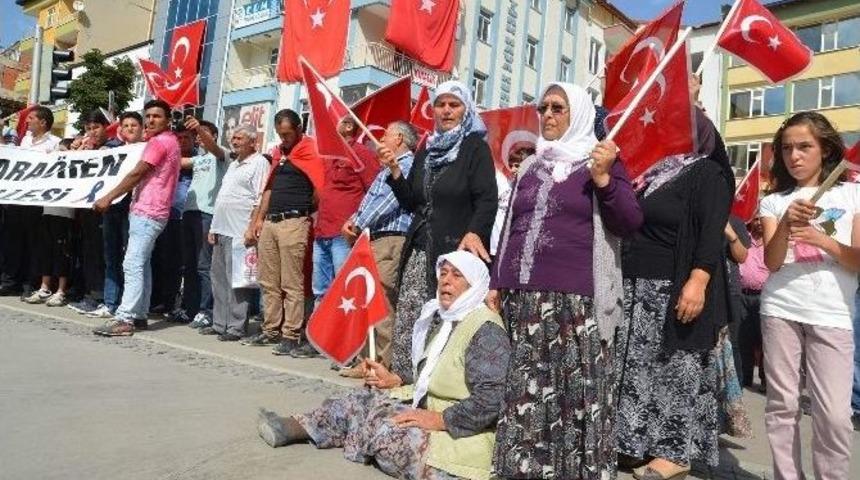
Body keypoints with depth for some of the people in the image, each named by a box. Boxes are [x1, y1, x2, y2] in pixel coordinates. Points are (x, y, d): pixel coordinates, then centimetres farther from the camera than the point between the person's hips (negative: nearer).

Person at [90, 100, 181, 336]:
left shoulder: (159, 142, -10)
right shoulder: (170, 141, 20)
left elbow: (136, 174, -13)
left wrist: (108, 198, -8)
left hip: (146, 212, -11)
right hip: (148, 211, 11)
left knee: (132, 265, -14)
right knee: (142, 264, 11)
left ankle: (124, 319, -16)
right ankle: (139, 314, 15)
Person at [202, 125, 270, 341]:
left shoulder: (259, 163, -6)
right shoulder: (233, 165, 22)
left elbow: (260, 201, -14)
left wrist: (251, 229, -20)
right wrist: (214, 227, 19)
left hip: (239, 233, -9)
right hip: (222, 230, 9)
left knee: (236, 281, -6)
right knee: (219, 278, 12)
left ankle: (236, 327, 0)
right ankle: (219, 323, 21)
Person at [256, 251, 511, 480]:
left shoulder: (487, 331, -18)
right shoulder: (439, 317, 11)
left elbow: (491, 401, -25)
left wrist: (439, 419, -26)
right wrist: (395, 380, 7)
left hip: (458, 434, -8)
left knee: (379, 422, -19)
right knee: (367, 397, 1)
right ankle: (296, 427, 6)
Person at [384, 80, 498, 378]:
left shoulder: (475, 147, 1)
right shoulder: (427, 149, 19)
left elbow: (487, 200, -10)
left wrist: (474, 232, -28)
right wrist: (395, 171, 5)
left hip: (456, 251, -5)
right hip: (420, 251, 6)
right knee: (408, 325, 2)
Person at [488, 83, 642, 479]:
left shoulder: (602, 161, 6)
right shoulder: (530, 166, 18)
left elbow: (630, 224, -3)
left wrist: (603, 178, -16)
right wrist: (496, 282, 14)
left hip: (576, 300, -4)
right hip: (523, 298, 4)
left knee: (577, 394, -3)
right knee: (525, 393, 6)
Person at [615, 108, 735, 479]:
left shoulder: (708, 174, -4)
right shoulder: (655, 172, 19)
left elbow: (711, 233, -16)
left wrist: (698, 281, -26)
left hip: (677, 289, -7)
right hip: (639, 288, 8)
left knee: (677, 368, -2)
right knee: (638, 367, 9)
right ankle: (639, 443, 19)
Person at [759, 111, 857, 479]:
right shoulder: (774, 201, 8)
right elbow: (771, 262, -4)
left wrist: (822, 239, -17)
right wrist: (786, 224, -21)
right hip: (780, 311, 1)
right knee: (782, 405, 5)